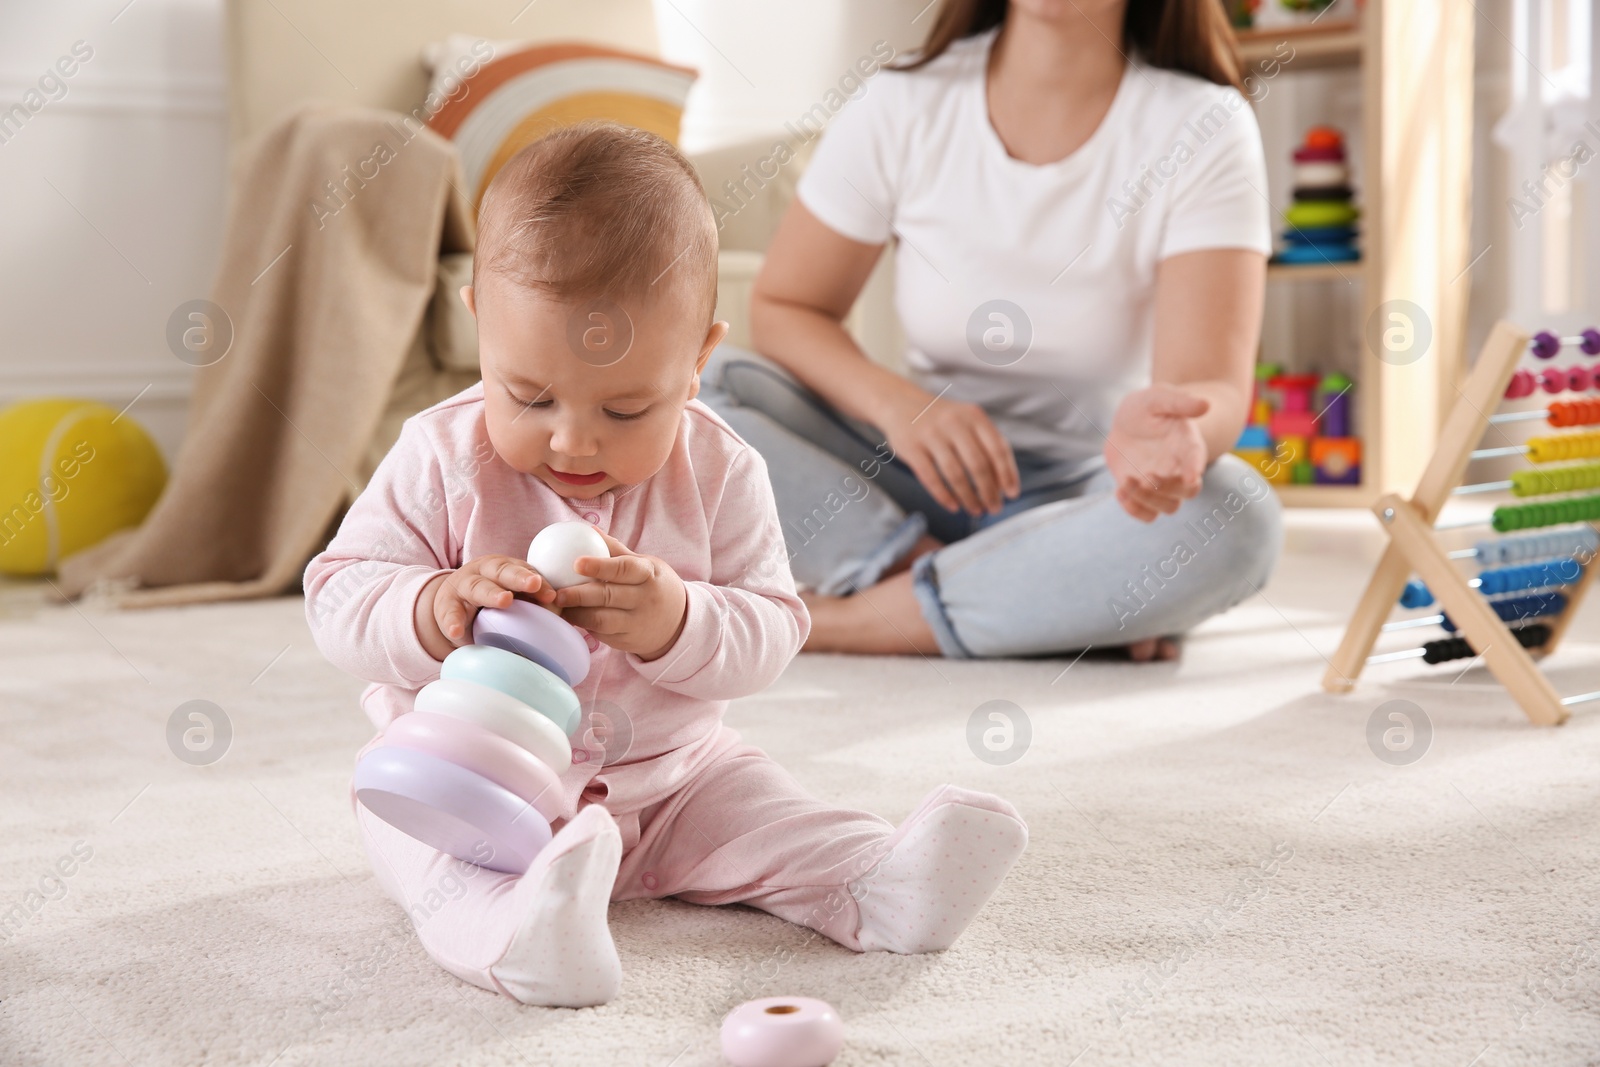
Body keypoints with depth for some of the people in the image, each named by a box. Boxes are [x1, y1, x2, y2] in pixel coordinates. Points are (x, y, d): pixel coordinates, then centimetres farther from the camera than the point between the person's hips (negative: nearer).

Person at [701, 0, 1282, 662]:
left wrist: (1167, 430, -48)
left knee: (1236, 523, -34)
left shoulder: (1204, 125, -11)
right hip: (920, 465, 2)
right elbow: (780, 308, -1)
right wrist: (892, 401, -22)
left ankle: (829, 619, -24)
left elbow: (1216, 389, -22)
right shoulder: (905, 107, -6)